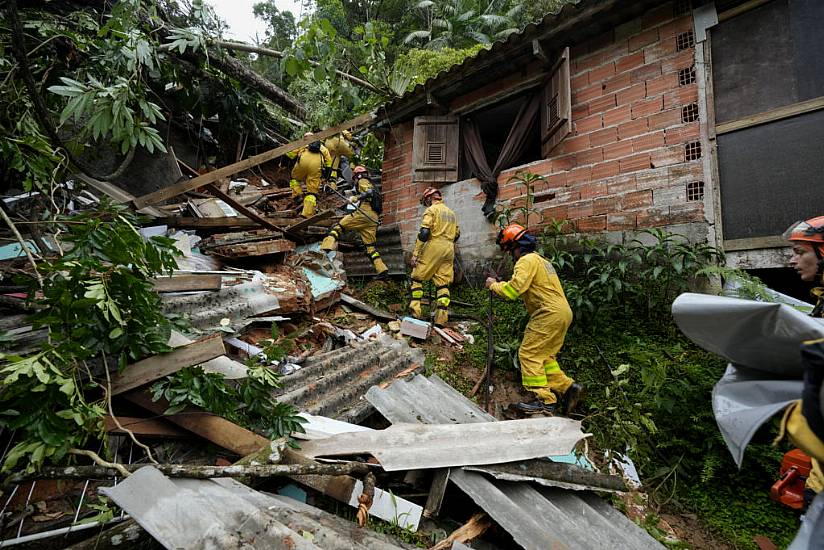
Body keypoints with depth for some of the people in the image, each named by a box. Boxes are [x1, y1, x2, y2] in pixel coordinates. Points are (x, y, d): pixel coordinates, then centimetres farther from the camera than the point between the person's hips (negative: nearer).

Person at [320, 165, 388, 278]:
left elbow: (370, 192, -13)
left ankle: (327, 246, -26)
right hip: (374, 218, 8)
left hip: (364, 214, -8)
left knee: (339, 225, -7)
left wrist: (356, 198, -21)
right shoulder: (371, 185, 35)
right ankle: (382, 269, -1)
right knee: (370, 245, 7)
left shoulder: (363, 181, 7)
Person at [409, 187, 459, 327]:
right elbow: (457, 234, 23)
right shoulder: (451, 213, 22)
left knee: (417, 277, 4)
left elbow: (424, 233, -11)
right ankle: (441, 318, 0)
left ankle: (415, 310, -4)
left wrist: (415, 254, -12)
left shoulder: (431, 210, 0)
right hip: (449, 250, 6)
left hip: (434, 247, -6)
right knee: (443, 284, 5)